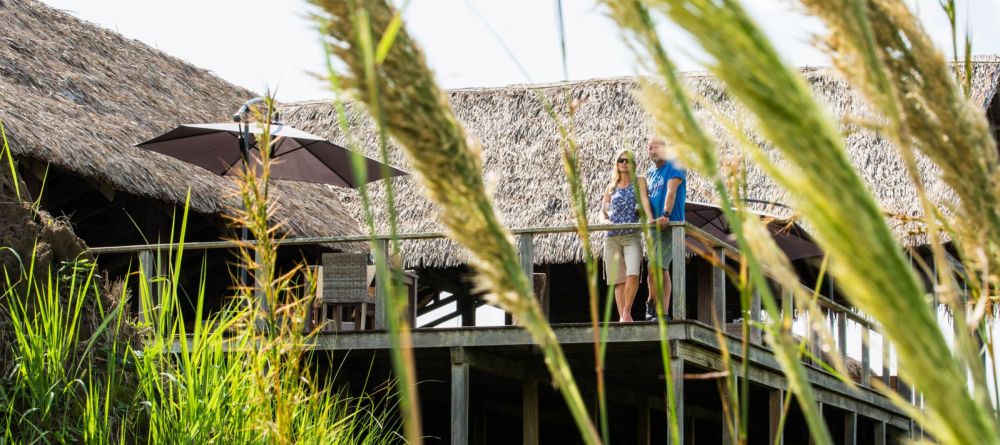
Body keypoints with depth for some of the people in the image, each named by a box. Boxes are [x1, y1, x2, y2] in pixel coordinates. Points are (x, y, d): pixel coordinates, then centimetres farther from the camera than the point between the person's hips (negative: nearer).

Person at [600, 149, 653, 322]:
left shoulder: (639, 182, 9)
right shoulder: (611, 187, 17)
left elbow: (645, 200, -7)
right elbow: (602, 211, 14)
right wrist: (604, 220, -10)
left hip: (632, 236, -3)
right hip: (612, 237, 3)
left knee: (632, 275, -22)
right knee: (619, 280, -1)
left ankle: (627, 312, -10)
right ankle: (622, 317, -1)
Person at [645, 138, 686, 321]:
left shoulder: (674, 167, -4)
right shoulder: (650, 173, 19)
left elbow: (671, 191, -17)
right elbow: (647, 197, 14)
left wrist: (665, 215, -29)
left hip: (669, 226, -7)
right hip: (654, 226, 7)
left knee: (656, 266, -16)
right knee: (661, 270, 11)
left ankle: (651, 302, -4)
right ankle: (663, 312, 16)